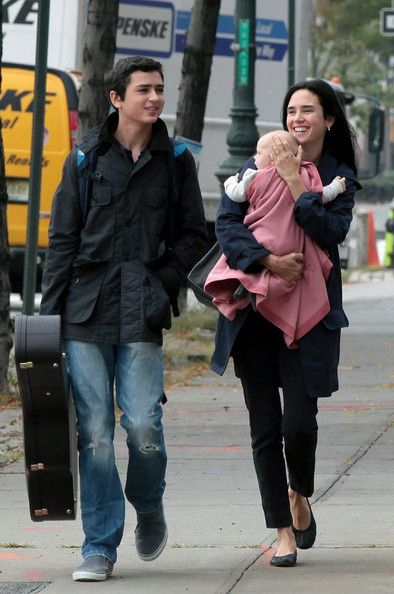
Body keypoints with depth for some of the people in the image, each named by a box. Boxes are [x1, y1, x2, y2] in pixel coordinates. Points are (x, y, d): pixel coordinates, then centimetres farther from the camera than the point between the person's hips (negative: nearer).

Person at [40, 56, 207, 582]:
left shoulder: (175, 160, 8)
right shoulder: (86, 159, 7)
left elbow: (193, 235, 12)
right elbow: (62, 239, 9)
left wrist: (163, 283, -2)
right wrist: (49, 311, 4)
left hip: (142, 316, 0)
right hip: (86, 311, 0)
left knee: (142, 424, -11)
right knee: (94, 431, -2)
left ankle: (149, 507, 20)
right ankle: (100, 547, 6)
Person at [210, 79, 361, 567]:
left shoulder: (340, 177, 6)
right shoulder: (258, 166, 7)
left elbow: (331, 232, -11)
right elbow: (226, 224, -4)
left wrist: (294, 183, -13)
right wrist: (269, 260, -17)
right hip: (255, 309, 1)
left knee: (299, 423, -10)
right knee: (265, 427, 0)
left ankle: (300, 496, 22)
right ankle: (283, 532, 9)